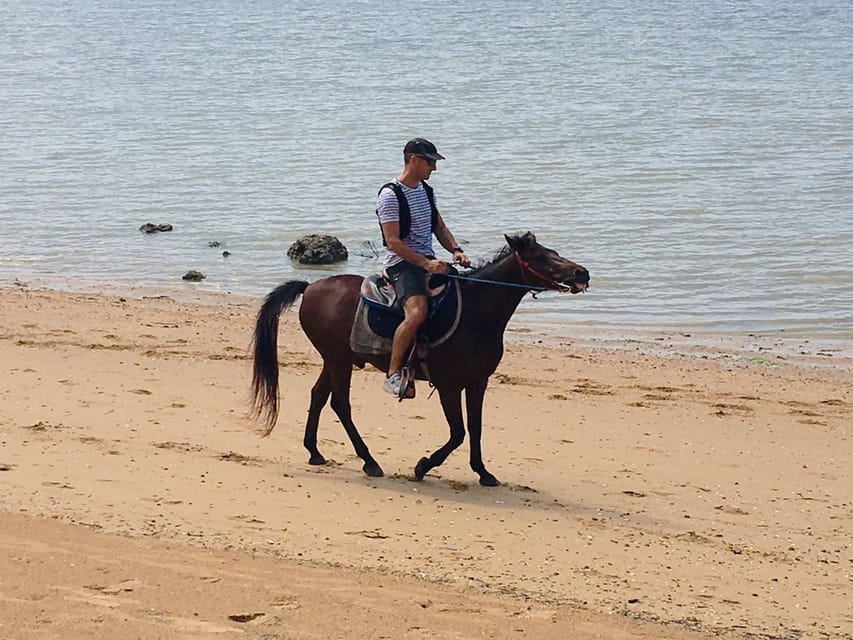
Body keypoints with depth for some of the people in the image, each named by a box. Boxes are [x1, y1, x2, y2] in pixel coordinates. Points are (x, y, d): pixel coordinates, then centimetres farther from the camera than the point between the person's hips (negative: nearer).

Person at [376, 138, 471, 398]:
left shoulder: (426, 191, 15)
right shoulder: (390, 195, -11)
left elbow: (439, 227, 22)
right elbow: (393, 242, -18)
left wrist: (456, 250, 1)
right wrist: (425, 264, -25)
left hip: (428, 261, 9)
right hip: (401, 263, -8)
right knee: (417, 313, -31)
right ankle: (393, 375, -23)